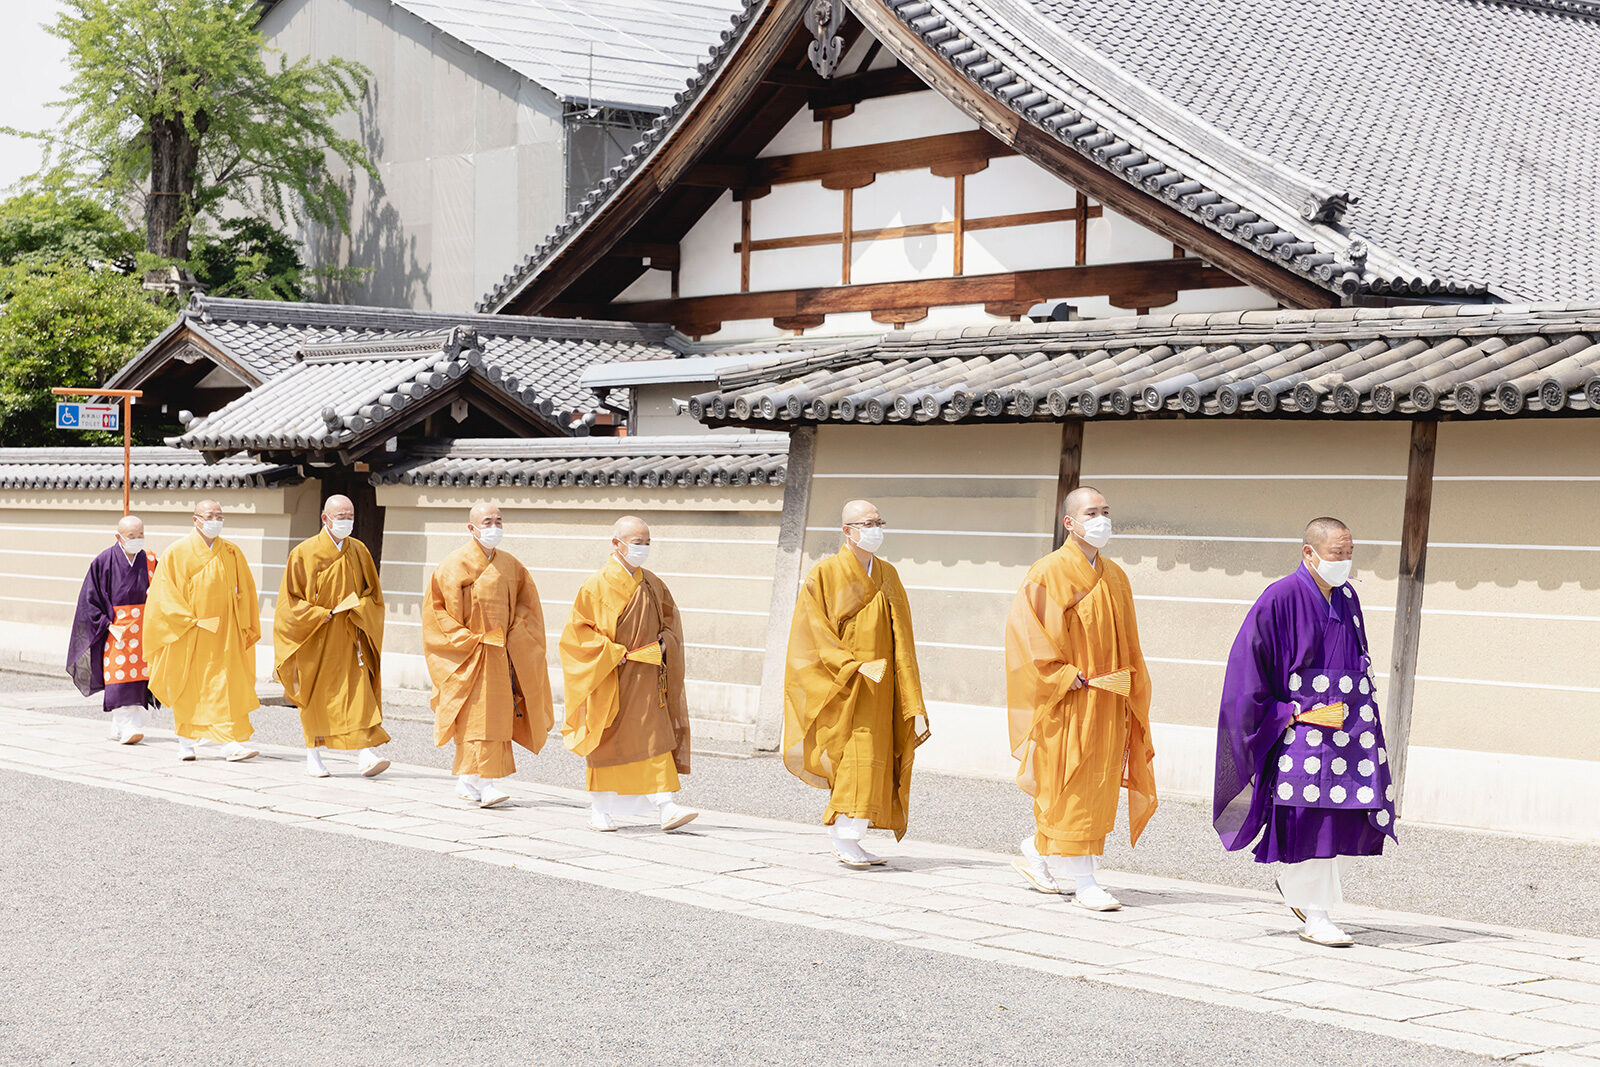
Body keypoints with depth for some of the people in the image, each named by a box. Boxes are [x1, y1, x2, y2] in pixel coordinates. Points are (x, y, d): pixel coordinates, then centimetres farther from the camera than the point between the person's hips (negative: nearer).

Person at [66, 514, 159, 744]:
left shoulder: (149, 561, 6)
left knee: (137, 676, 3)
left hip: (142, 628, 4)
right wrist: (107, 625, -11)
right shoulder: (104, 562, -5)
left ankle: (119, 727, 15)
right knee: (119, 676, -12)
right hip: (114, 627, -4)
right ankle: (127, 728, -16)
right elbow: (89, 599, -4)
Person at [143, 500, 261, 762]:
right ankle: (187, 743, 22)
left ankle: (232, 743, -7)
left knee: (229, 685, -7)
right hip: (188, 633, -2)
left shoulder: (231, 553, 5)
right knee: (187, 688, 7)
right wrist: (189, 621, -16)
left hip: (223, 633, 2)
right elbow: (165, 593, -7)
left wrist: (244, 628, 1)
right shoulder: (177, 553, -4)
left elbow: (245, 590, 9)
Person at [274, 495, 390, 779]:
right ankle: (313, 756, 19)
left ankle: (364, 755, -12)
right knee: (316, 695, 5)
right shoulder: (304, 553, -6)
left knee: (359, 690, -10)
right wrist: (321, 615, -15)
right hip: (314, 638, -2)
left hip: (349, 637, 2)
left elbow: (373, 595, 10)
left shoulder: (359, 552, 5)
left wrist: (352, 609, -10)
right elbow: (291, 599, -5)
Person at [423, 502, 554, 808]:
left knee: (498, 713, 5)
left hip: (501, 653, 5)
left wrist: (513, 638, 1)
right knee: (477, 715, -12)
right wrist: (465, 639, -14)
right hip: (469, 656, -5)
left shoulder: (510, 565, 8)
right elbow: (437, 605, -7)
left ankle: (466, 781, 15)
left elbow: (526, 603, 16)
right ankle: (482, 782, -14)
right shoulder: (454, 564, -7)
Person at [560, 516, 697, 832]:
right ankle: (598, 810, 20)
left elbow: (670, 619, 20)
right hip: (608, 680, -4)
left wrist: (665, 641, 0)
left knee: (655, 740, -6)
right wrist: (613, 653, -16)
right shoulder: (596, 585, -8)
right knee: (606, 745, 6)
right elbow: (577, 629, -9)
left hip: (645, 680, 4)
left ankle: (666, 806, -10)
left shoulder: (653, 585, 7)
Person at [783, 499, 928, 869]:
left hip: (878, 689, 6)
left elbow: (900, 637, 11)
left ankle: (844, 840, 12)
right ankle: (845, 840, -15)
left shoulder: (887, 576, 11)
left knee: (869, 761, 5)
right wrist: (855, 668, -21)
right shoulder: (825, 575, -6)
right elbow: (817, 636, -10)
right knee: (856, 757, -17)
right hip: (842, 689, -6)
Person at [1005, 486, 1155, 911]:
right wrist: (1066, 677, -18)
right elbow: (1024, 628, -15)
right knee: (1069, 788, -5)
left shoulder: (1115, 577, 13)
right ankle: (1082, 880, 1)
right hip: (1066, 701, -7)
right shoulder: (1048, 573, -8)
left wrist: (1126, 696, 9)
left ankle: (1036, 856, 26)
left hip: (1105, 702, 7)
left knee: (1099, 789, 9)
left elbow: (1127, 645, 17)